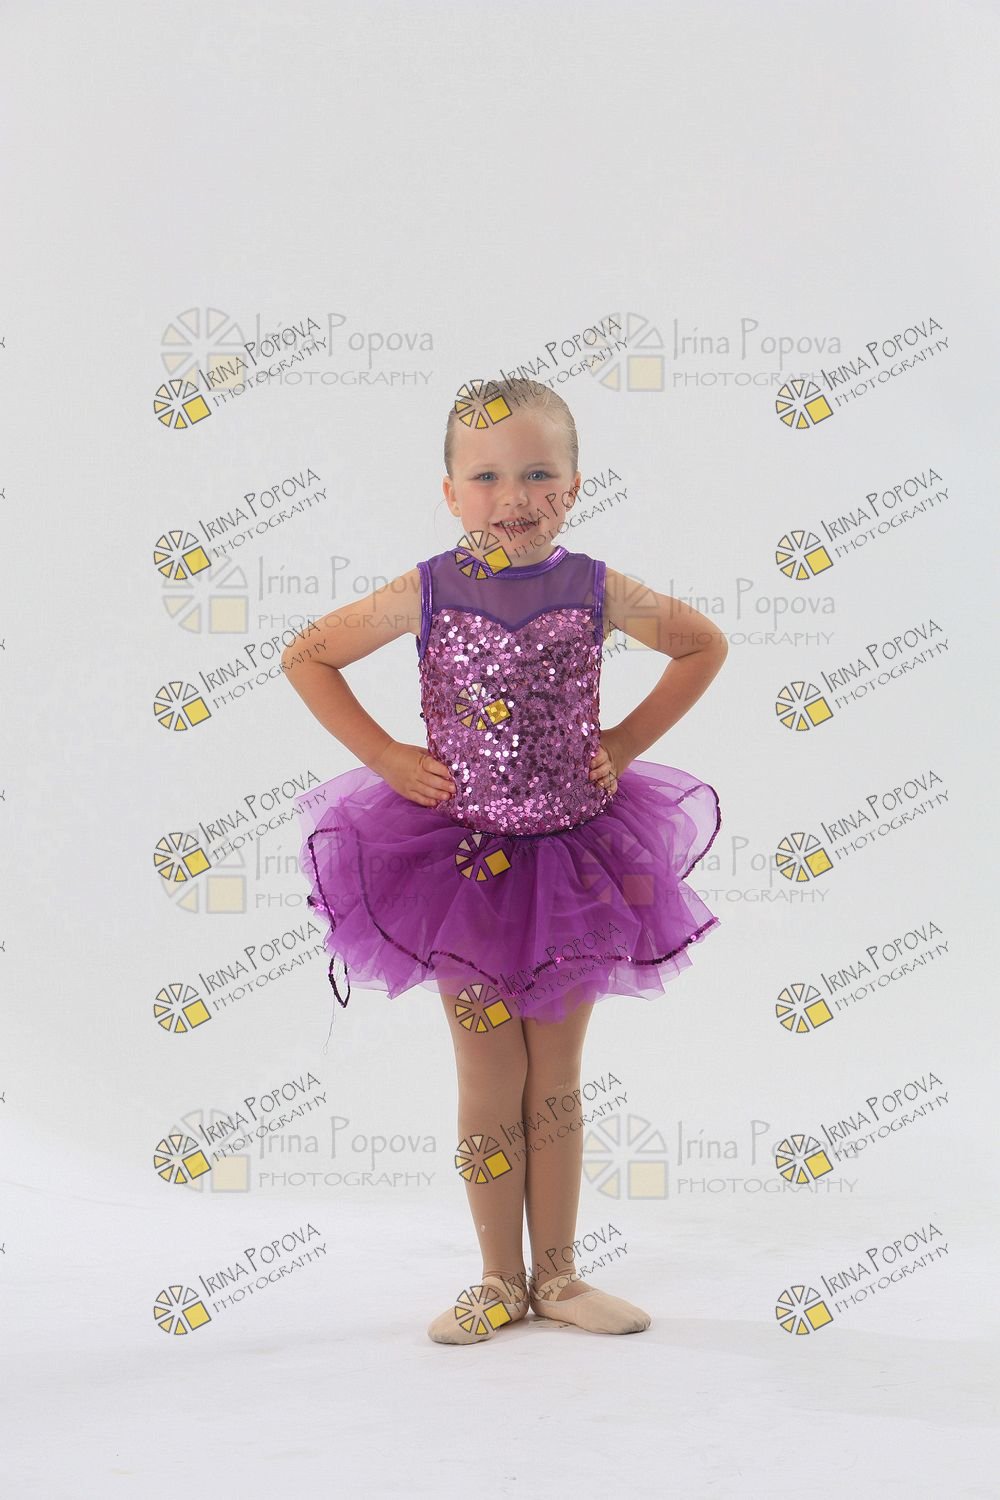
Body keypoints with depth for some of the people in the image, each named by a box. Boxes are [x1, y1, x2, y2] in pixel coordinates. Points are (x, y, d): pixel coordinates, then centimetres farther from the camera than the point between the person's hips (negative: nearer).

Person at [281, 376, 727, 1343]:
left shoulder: (596, 592, -5)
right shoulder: (426, 594, -8)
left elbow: (705, 646, 11)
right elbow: (305, 657, 3)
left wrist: (630, 740, 2)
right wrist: (386, 757, -3)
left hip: (574, 855, 1)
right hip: (465, 856, -1)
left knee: (555, 1079, 11)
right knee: (490, 1083, 6)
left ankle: (557, 1275, 23)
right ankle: (501, 1282, 19)